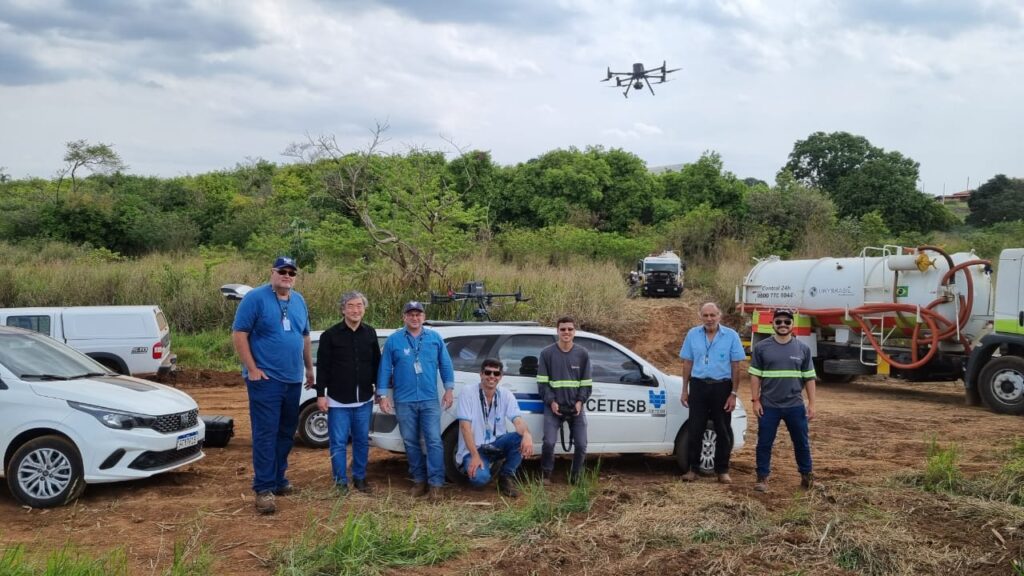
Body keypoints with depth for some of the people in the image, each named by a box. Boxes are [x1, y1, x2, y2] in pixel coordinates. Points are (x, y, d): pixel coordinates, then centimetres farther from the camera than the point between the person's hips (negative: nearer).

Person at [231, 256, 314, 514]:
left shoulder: (299, 301, 12)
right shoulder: (256, 298, -9)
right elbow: (238, 334, -12)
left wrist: (309, 369, 20)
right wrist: (252, 369, -15)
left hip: (293, 381, 7)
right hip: (266, 379, -7)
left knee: (286, 434, 12)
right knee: (266, 435, -8)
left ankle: (278, 480, 23)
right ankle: (263, 489, -5)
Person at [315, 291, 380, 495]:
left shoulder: (370, 333, 6)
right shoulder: (331, 335, -5)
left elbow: (376, 364, 12)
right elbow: (322, 367, -5)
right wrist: (321, 394, -9)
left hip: (364, 400, 3)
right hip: (338, 400, -3)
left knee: (362, 441, 11)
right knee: (339, 442, 1)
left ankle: (360, 478, 23)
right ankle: (341, 481, 10)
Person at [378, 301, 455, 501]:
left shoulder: (435, 338, 5)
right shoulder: (393, 340, 2)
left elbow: (445, 364, 8)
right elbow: (385, 369, 3)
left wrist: (448, 390, 2)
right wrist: (383, 395, -2)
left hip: (430, 400, -1)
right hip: (404, 401, 1)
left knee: (434, 441, -7)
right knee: (410, 442, 8)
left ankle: (435, 484, -6)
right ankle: (419, 480, 20)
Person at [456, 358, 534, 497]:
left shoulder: (506, 395, -2)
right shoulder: (468, 391, -13)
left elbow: (518, 420, -16)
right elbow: (465, 426, -18)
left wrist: (527, 434, -41)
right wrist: (475, 455, -27)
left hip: (496, 445, 4)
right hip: (473, 448, -4)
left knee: (520, 437, -26)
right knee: (480, 477, -34)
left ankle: (506, 477, -4)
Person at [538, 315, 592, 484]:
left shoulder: (582, 354, 7)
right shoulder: (547, 353, 1)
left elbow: (587, 382, 8)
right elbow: (542, 381, 0)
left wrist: (580, 401, -6)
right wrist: (551, 401, -11)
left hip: (576, 407, 2)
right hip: (554, 406, -2)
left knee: (581, 445, -4)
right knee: (549, 442, -15)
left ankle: (576, 475, 17)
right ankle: (546, 474, 7)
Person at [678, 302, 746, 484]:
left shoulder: (731, 336, -3)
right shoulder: (692, 334, 3)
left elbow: (735, 366, -1)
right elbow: (688, 363, 9)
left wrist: (733, 394, -6)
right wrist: (685, 390, 6)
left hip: (722, 387, -1)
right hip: (698, 386, 1)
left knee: (723, 431, 6)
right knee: (695, 429, 3)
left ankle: (722, 470, 16)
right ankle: (692, 468, 12)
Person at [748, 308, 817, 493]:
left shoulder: (803, 348, 4)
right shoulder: (762, 347, 0)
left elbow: (809, 378, 7)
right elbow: (755, 376, 2)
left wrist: (811, 403, 3)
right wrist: (755, 400, -5)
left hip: (795, 406, 1)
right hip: (768, 406, -1)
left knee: (802, 442, 11)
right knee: (764, 443, 4)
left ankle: (807, 476, 25)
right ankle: (762, 477, 14)